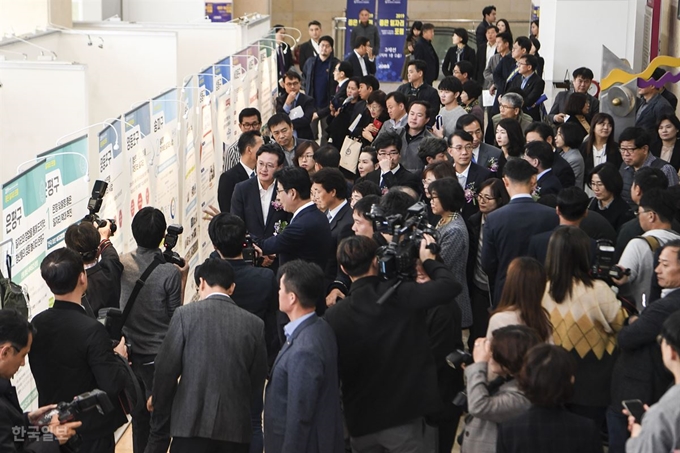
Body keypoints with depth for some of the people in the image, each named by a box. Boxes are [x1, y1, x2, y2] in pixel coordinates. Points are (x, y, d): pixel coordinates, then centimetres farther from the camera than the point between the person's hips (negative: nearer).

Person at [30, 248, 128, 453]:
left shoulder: (37, 324, -7)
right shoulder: (91, 330, -26)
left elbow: (42, 372, 7)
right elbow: (112, 386, -26)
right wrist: (119, 356, -6)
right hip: (91, 430, -6)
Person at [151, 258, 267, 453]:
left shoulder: (186, 314, -5)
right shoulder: (255, 324, 2)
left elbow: (167, 367, -4)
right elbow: (258, 380, 8)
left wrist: (160, 404, 12)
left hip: (192, 422, -2)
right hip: (236, 425, 2)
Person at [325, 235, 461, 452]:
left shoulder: (333, 316, -10)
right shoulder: (401, 295, -17)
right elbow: (450, 286, -15)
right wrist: (429, 260, 3)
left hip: (360, 419, 2)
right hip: (402, 417, -2)